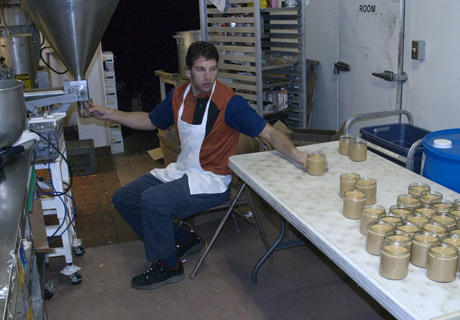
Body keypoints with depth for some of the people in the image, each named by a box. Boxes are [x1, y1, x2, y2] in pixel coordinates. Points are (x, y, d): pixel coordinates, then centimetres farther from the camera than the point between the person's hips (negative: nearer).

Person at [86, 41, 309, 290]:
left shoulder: (228, 102, -18)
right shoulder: (179, 95, 2)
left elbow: (269, 132, -20)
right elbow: (150, 121, 18)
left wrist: (296, 154, -38)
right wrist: (108, 114, 13)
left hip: (212, 181, -8)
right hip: (181, 171, 8)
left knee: (153, 200, -29)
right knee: (123, 199, 7)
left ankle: (168, 266, -5)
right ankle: (183, 241, 14)